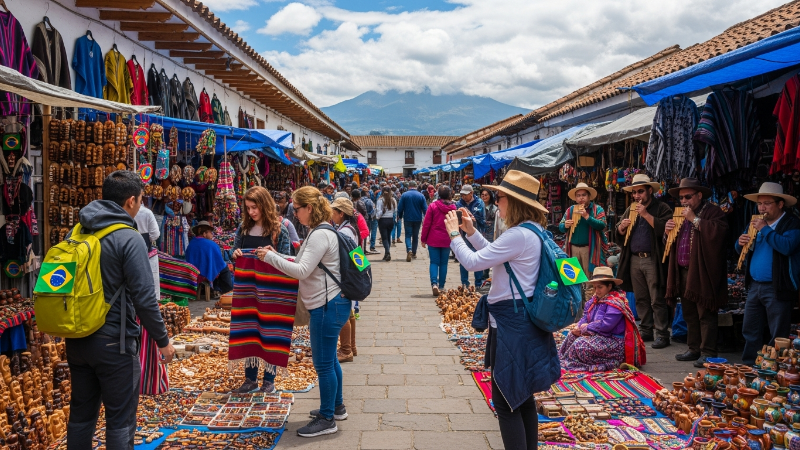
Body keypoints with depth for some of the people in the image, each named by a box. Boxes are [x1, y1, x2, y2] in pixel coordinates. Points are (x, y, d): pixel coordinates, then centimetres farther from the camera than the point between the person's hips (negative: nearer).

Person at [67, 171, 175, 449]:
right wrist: (163, 340, -7)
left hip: (76, 340, 7)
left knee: (80, 415, 18)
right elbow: (144, 298, -18)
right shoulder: (129, 238, -16)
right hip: (112, 342, -7)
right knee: (120, 420, 4)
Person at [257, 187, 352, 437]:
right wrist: (276, 256, 6)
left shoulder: (321, 235, -19)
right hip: (329, 304, 11)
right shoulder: (319, 232, 13)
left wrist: (270, 257, -16)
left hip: (328, 306, -11)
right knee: (329, 359, 20)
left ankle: (327, 420, 10)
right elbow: (303, 265, 15)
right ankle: (336, 407, 34)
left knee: (323, 363, -1)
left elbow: (302, 271, -23)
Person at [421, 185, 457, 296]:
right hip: (446, 240, 1)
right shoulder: (453, 207, -3)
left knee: (434, 262, 4)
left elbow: (426, 224, -6)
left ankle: (434, 283, -15)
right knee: (444, 263, 11)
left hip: (433, 239, -1)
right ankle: (441, 286, 15)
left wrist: (423, 239, 2)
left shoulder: (433, 206, -7)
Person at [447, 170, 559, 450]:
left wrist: (454, 234, -5)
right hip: (523, 319, 11)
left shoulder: (518, 235, -23)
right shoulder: (534, 231, 10)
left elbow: (473, 262, -20)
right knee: (521, 395, 20)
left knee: (505, 400, -2)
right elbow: (495, 256, 22)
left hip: (512, 322, -11)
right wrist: (471, 232, 15)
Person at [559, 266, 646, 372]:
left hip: (614, 342, -10)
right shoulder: (596, 299, 9)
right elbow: (586, 316, 11)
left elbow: (605, 325, -28)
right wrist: (579, 327, -12)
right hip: (599, 336, 10)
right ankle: (562, 358, 1)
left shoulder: (615, 302, -20)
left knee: (580, 344, -23)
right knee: (572, 335, 2)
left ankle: (568, 362, -4)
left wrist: (586, 327, -16)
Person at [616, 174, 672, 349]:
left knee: (657, 300, -5)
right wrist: (622, 227, -7)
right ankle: (645, 330, 18)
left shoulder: (661, 208, -3)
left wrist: (646, 214, -20)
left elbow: (664, 229, -20)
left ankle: (662, 334, 0)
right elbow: (619, 234, 15)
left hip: (653, 260, -6)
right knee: (641, 299, 11)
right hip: (634, 260, 6)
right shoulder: (630, 209, 15)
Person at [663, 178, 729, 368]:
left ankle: (708, 353, 0)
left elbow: (718, 232, -24)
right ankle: (694, 349, 22)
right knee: (689, 314, 13)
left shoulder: (713, 212, -4)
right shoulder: (680, 215, 18)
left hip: (703, 273, -8)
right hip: (683, 272, 8)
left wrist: (695, 219, -19)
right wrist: (668, 232, 1)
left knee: (705, 315, -5)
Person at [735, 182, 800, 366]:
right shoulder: (756, 222, 15)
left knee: (778, 336, -2)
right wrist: (741, 243, -2)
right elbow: (741, 250, 20)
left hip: (778, 289, -7)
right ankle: (749, 366, 21)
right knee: (750, 331, 12)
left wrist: (765, 229, -19)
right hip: (754, 286, 7)